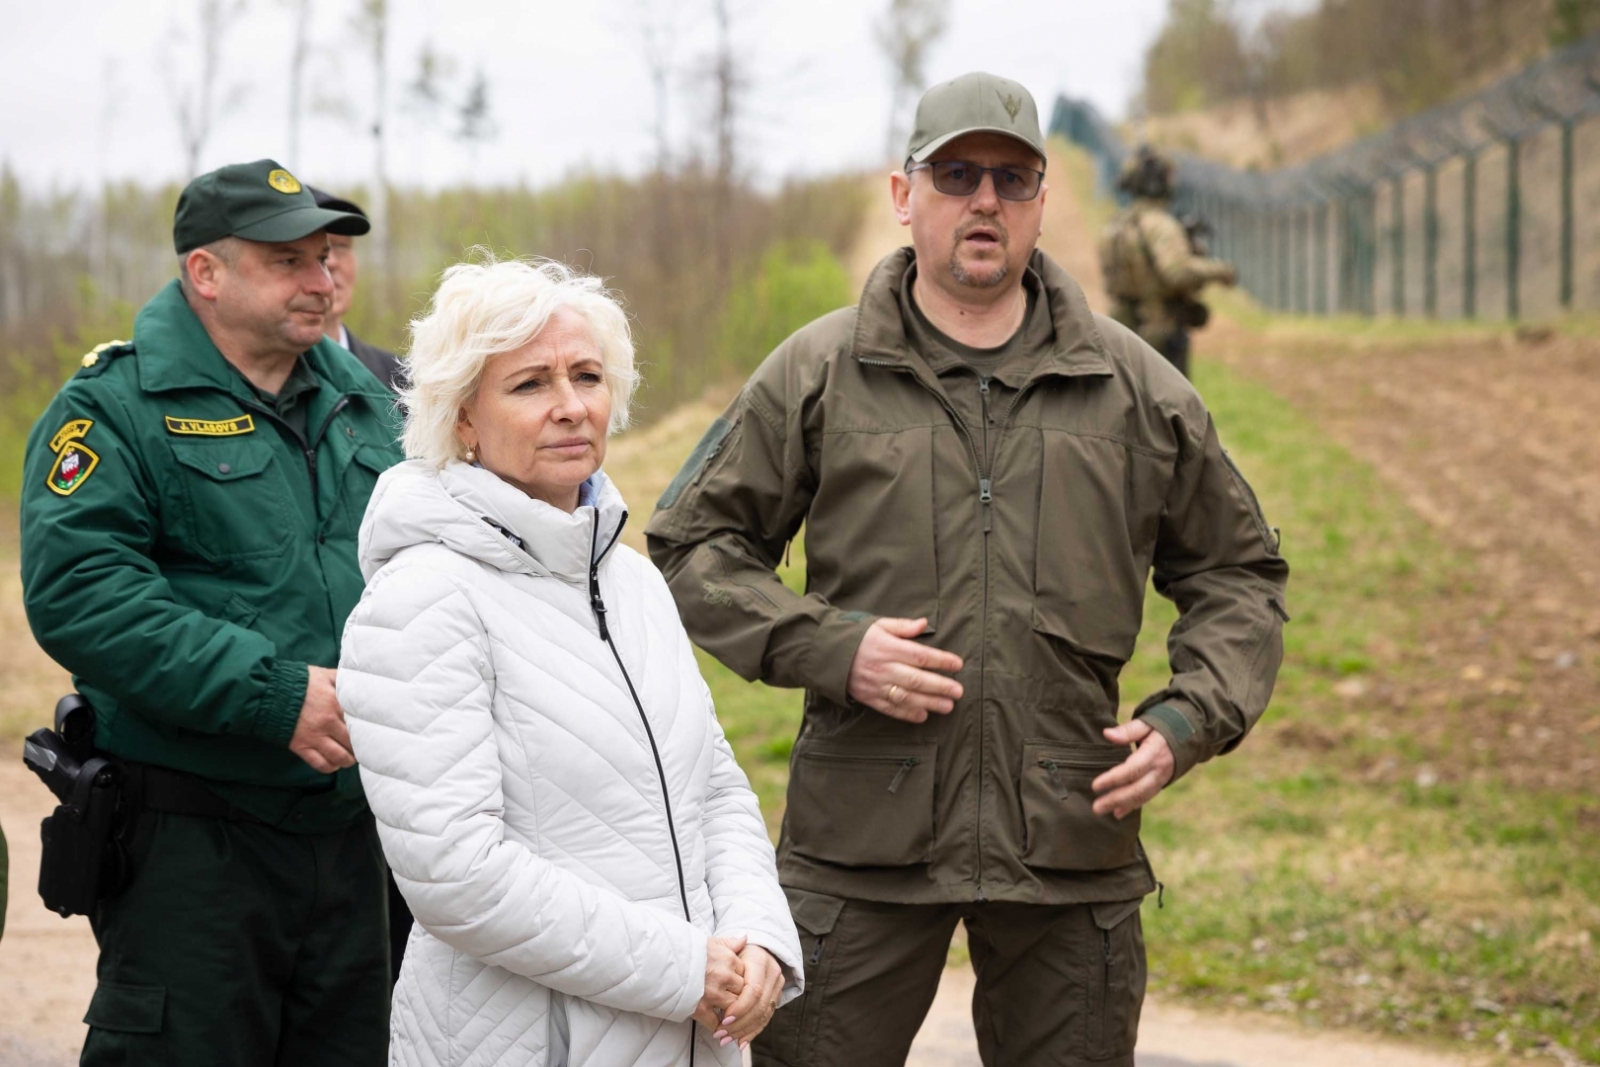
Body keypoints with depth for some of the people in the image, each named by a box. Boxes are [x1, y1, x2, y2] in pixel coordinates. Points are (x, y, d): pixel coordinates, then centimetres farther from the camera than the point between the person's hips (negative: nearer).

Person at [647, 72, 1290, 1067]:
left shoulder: (1136, 388, 7)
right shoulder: (817, 375, 2)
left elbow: (1238, 573, 16)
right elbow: (692, 546, 5)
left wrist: (1189, 720, 0)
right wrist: (825, 648, -10)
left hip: (1075, 842, 2)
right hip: (862, 841, -1)